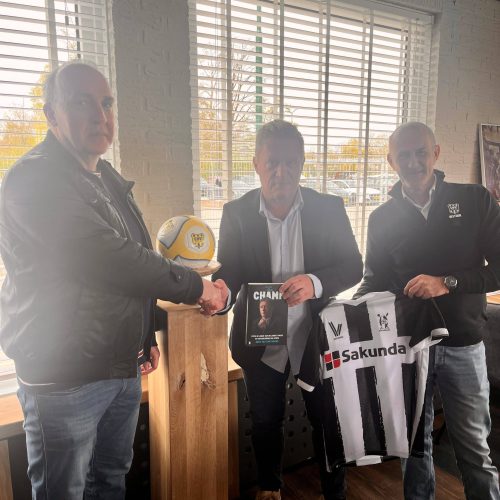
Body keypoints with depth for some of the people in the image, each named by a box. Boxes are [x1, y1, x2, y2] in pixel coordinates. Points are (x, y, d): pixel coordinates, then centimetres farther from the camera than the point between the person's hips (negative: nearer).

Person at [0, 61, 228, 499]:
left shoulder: (109, 179, 12)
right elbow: (109, 258, -27)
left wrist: (146, 336, 18)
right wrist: (197, 287, -17)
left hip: (124, 368, 8)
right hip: (64, 376, -8)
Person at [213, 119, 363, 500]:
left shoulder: (329, 208, -6)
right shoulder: (236, 212, -5)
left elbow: (353, 265, -8)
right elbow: (229, 270, -4)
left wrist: (315, 282, -28)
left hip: (316, 337, 0)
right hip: (261, 341, 1)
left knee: (327, 419, 15)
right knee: (266, 422, 19)